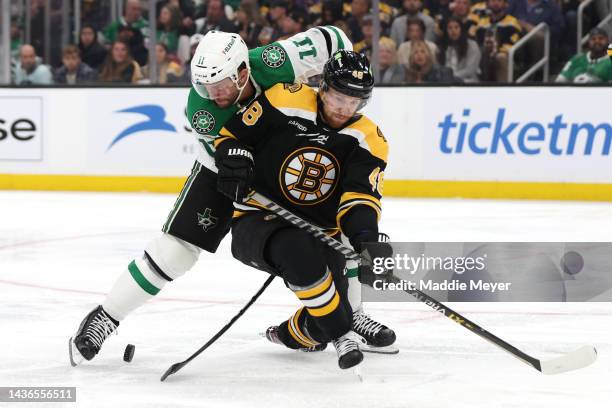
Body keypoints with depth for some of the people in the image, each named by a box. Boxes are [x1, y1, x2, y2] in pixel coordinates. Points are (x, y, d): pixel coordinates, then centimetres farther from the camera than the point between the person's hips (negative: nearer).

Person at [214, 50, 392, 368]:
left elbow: (361, 196, -16)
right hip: (257, 223, -4)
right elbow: (232, 133, 1)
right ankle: (342, 337, -23)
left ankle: (291, 333, 23)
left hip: (318, 235, 4)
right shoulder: (286, 102, -9)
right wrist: (234, 160, -20)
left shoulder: (368, 140, -4)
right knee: (299, 250, -38)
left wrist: (364, 233, -36)